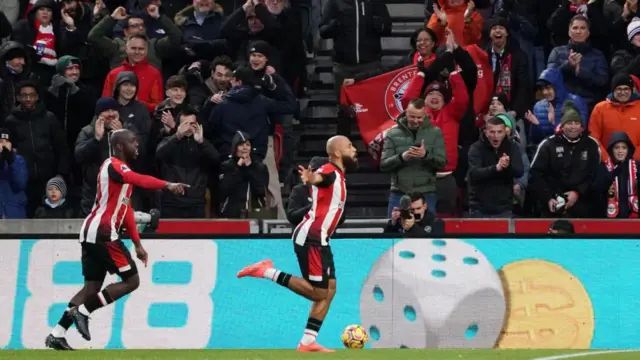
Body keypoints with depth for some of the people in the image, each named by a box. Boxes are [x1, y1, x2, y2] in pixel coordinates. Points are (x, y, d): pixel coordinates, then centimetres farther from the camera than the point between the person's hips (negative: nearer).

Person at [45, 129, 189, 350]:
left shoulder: (122, 170, 22)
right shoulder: (114, 166, -10)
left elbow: (125, 209, 25)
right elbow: (140, 180, -31)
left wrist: (137, 244, 23)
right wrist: (167, 185, -46)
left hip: (92, 233, 10)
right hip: (102, 233, -10)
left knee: (93, 286, 9)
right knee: (131, 280, -5)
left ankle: (57, 334, 4)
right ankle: (82, 311, -7)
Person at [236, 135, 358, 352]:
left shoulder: (337, 175, 16)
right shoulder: (330, 172, -14)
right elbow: (319, 178, -39)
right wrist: (311, 179, -61)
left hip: (318, 239, 10)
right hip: (311, 238, -10)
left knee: (329, 290, 8)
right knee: (318, 292, -8)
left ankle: (308, 343, 7)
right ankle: (268, 272, -5)